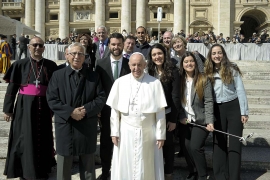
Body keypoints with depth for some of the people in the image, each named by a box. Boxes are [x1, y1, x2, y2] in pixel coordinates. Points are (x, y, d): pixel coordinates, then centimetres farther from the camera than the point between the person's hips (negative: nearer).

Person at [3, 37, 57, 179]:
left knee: (43, 138, 11)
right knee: (25, 139, 6)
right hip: (25, 106, -1)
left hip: (43, 107, 1)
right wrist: (8, 109, -2)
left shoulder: (51, 65, 1)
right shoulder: (20, 65, -1)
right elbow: (12, 87, 0)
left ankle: (43, 168, 29)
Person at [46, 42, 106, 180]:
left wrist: (86, 110, -17)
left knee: (88, 166, 13)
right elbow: (52, 99, -4)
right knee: (64, 166, 11)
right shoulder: (58, 75, 3)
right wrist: (70, 112, -17)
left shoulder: (94, 76, 6)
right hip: (65, 126, 0)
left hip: (87, 127, 1)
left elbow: (101, 98, -1)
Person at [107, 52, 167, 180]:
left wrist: (161, 135, -3)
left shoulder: (155, 83, -6)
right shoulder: (120, 82, -2)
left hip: (148, 132, -1)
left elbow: (160, 111, -4)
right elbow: (115, 110, 2)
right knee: (125, 168, 12)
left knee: (147, 168, 11)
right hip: (125, 132, 1)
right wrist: (114, 132, 0)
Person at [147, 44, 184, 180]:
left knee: (167, 143, 8)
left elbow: (175, 96, -9)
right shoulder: (149, 72, 4)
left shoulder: (172, 72, -6)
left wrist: (173, 119, -12)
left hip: (167, 114, -3)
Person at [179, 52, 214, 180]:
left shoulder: (203, 80, -5)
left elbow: (208, 102, -10)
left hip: (201, 121, -3)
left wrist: (210, 121, -17)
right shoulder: (179, 80, 4)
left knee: (195, 147, -12)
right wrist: (180, 117, -5)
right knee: (186, 148, 5)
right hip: (185, 121, 4)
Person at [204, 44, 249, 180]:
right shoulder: (208, 72, 5)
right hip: (217, 109, 3)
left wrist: (244, 112, -9)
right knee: (219, 143, 7)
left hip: (234, 107, -3)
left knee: (235, 143, 1)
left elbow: (240, 90, -5)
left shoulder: (232, 69, -3)